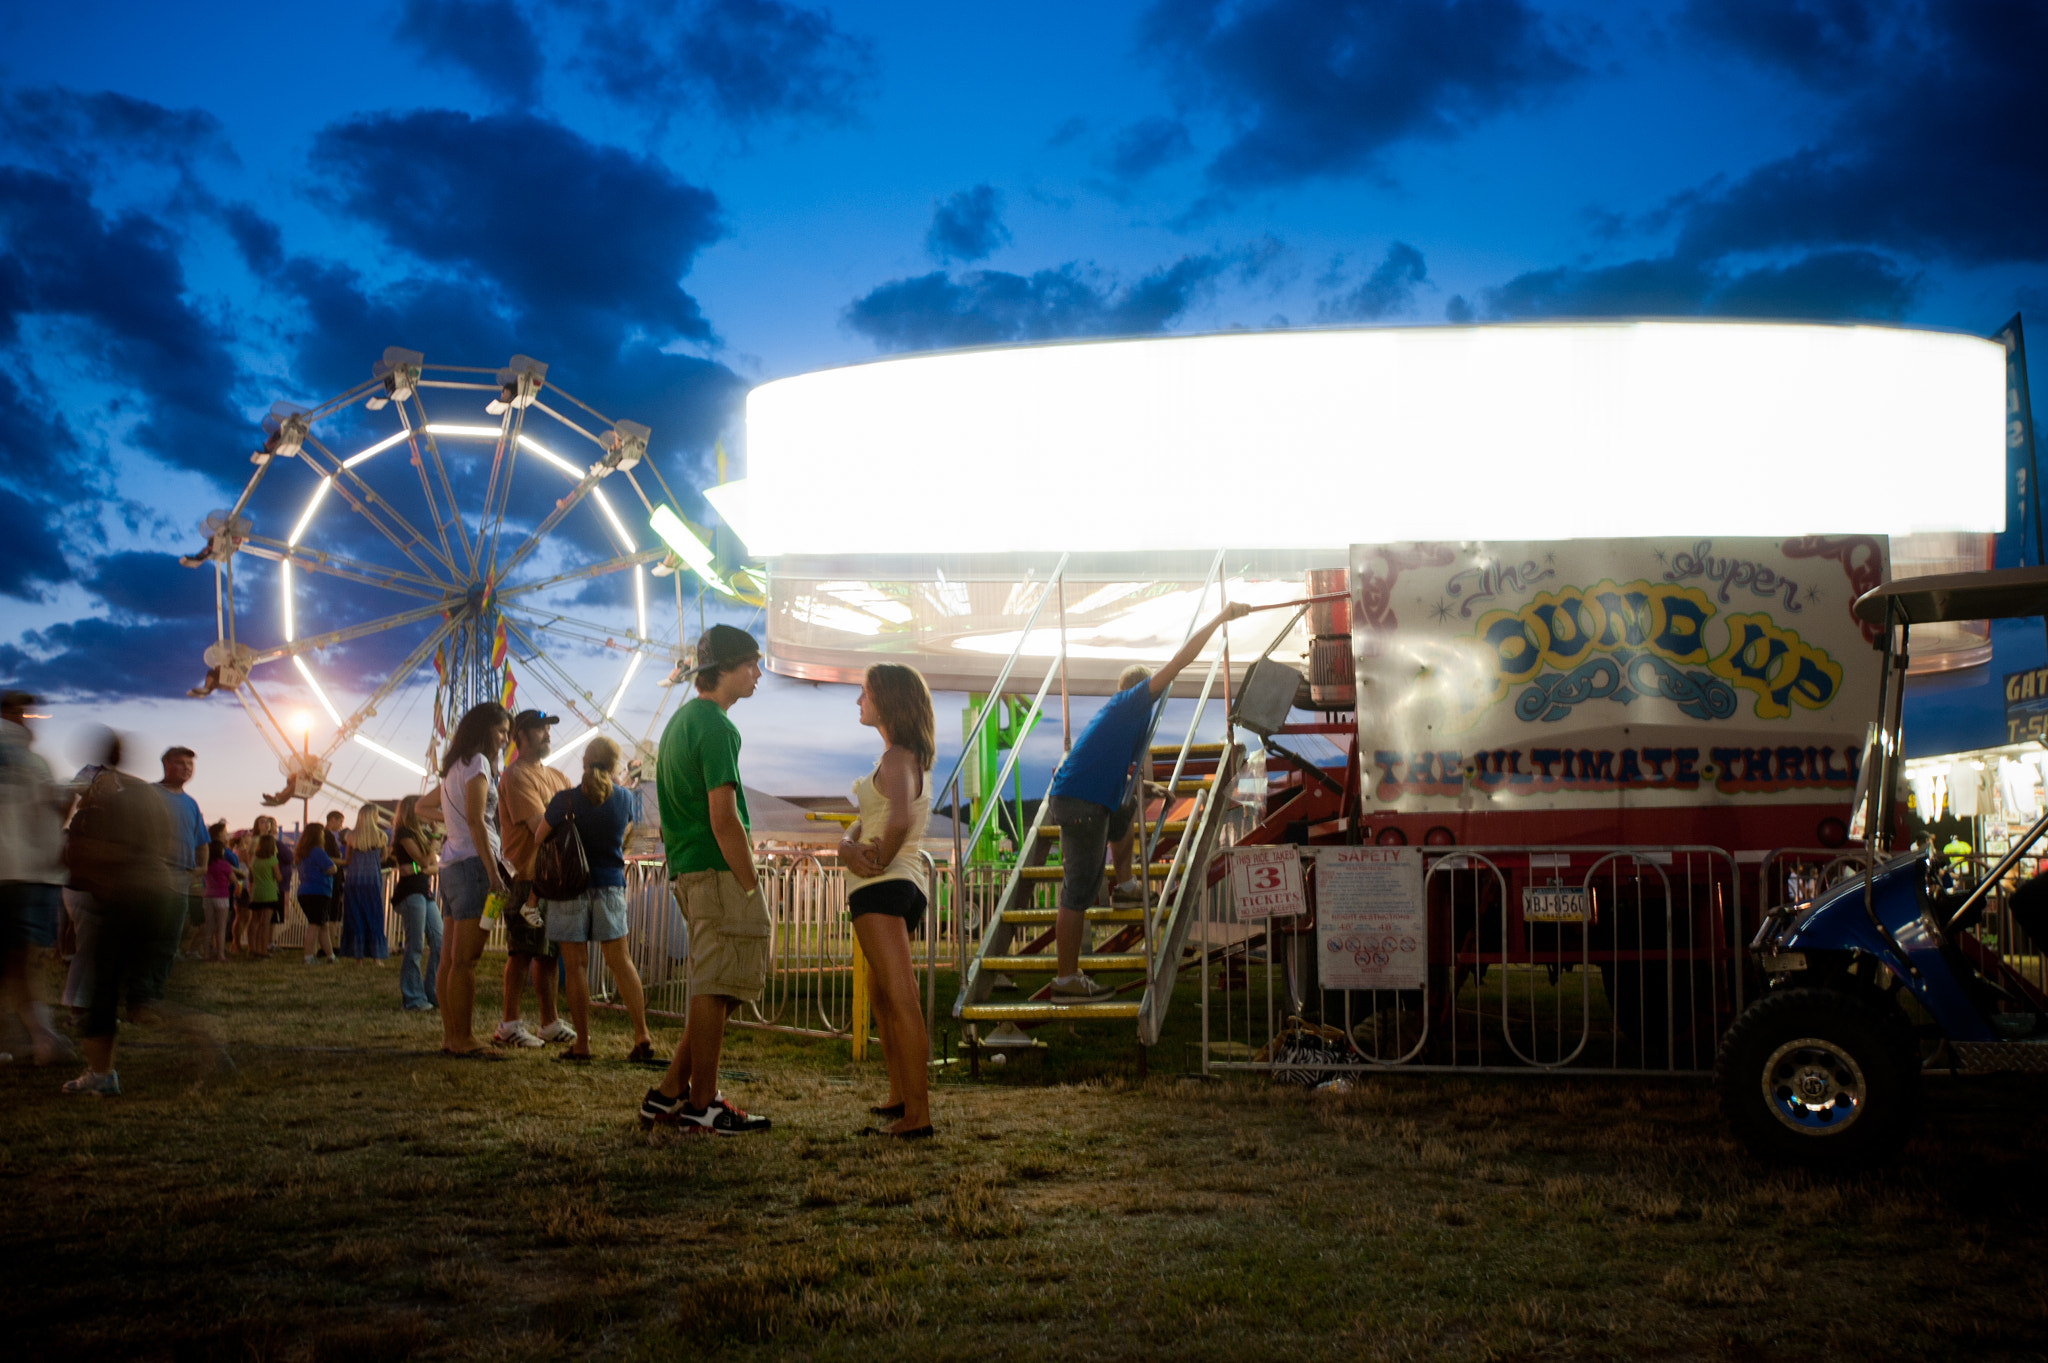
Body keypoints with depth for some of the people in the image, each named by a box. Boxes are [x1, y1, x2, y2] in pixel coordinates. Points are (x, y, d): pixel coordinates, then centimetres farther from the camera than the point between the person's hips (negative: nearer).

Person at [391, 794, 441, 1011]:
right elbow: (423, 860, -11)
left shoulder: (423, 834, 21)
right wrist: (434, 838, -8)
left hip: (426, 893, 8)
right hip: (410, 893, -8)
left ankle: (433, 994, 9)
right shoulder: (404, 833, -3)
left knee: (439, 944, 2)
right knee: (415, 947, -8)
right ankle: (412, 999, -4)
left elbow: (435, 866, 11)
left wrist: (418, 869, -9)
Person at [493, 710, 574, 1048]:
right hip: (525, 877, -8)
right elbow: (540, 824, -19)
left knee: (547, 953, 11)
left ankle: (550, 1023, 17)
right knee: (522, 952, -6)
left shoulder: (554, 776, 20)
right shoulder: (516, 776, -9)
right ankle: (509, 1024, -1)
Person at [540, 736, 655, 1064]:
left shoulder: (564, 800, -13)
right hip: (611, 883, 3)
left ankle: (582, 1044, 4)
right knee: (620, 961, 8)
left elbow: (541, 839, -2)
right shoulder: (625, 799, -3)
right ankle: (642, 1038, 3)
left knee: (576, 966, 2)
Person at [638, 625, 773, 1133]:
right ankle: (701, 1105, 4)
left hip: (687, 870, 10)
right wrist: (752, 887, -15)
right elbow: (723, 820, -20)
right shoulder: (716, 727, -14)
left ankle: (670, 1093, 16)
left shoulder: (681, 719, 17)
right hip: (718, 872, -10)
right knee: (716, 990, -3)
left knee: (714, 990, 15)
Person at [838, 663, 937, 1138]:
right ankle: (900, 1095, 32)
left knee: (901, 1000, -13)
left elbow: (900, 818, -33)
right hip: (907, 886, 11)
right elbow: (863, 824, 13)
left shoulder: (897, 757, -12)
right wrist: (848, 847, -9)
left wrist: (879, 859, -17)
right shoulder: (909, 758, 19)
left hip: (882, 886, -11)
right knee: (881, 997, 22)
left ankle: (918, 1114, -16)